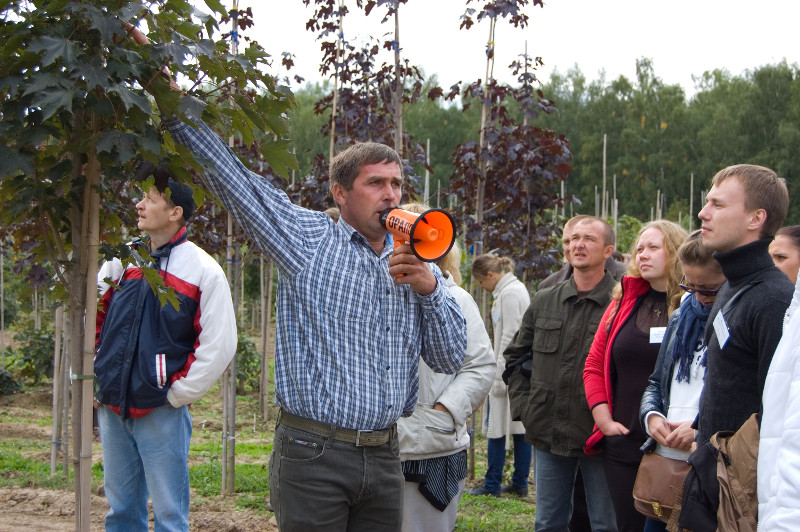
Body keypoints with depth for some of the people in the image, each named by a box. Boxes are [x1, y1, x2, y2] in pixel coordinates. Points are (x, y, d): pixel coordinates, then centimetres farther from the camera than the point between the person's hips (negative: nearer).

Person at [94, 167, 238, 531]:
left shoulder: (203, 271, -6)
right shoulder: (122, 260, 8)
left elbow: (219, 345, -10)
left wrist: (177, 394, -9)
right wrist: (91, 379, 9)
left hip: (161, 414, -5)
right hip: (111, 407, 5)